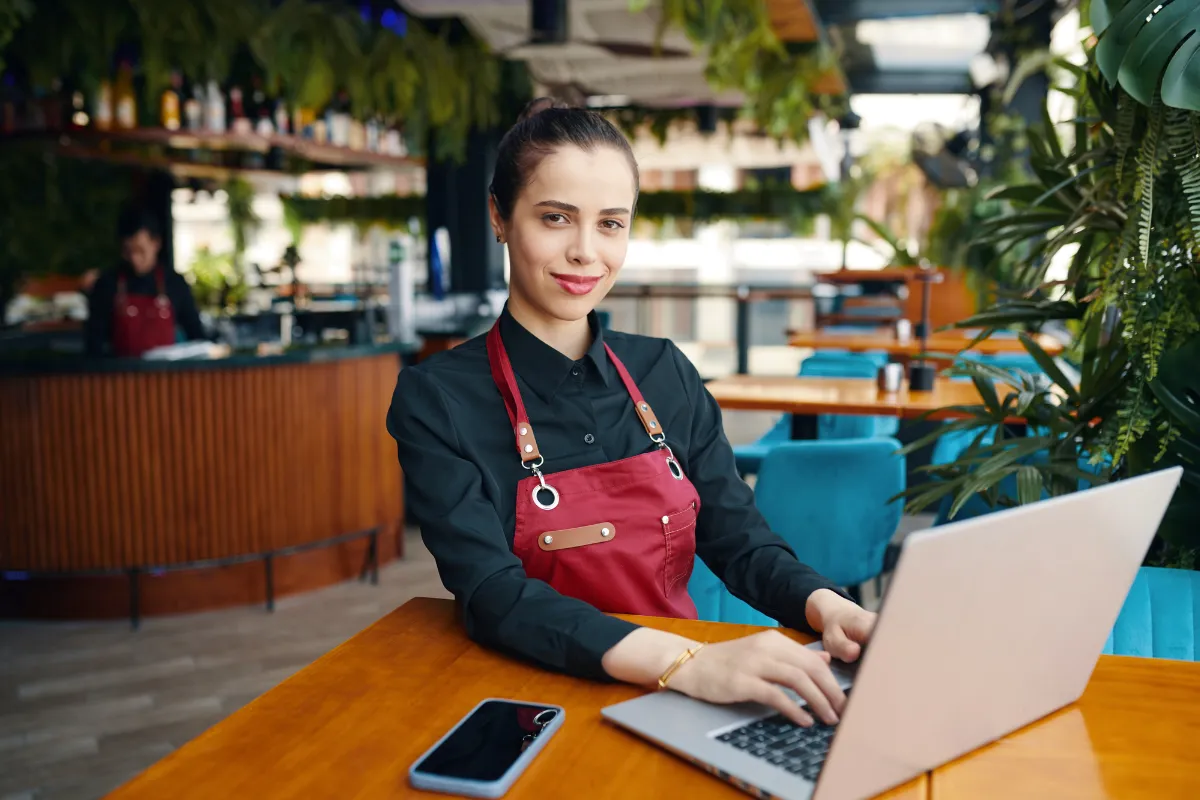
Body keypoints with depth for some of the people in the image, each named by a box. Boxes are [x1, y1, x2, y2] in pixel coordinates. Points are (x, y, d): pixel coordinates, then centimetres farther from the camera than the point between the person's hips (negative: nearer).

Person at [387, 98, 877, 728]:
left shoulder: (666, 374, 5)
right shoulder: (437, 399, -8)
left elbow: (740, 543, 5)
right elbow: (493, 597, -19)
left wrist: (826, 607, -17)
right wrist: (686, 662, -32)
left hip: (678, 705, 3)